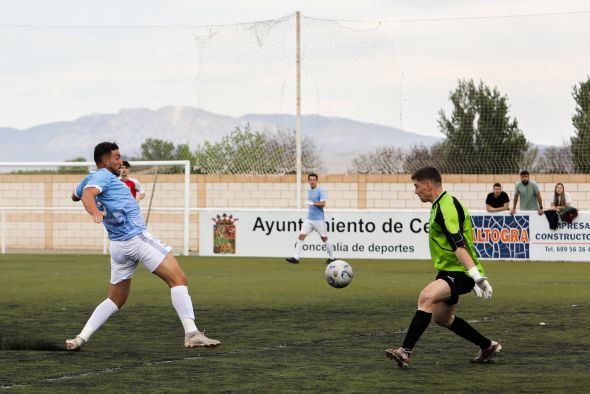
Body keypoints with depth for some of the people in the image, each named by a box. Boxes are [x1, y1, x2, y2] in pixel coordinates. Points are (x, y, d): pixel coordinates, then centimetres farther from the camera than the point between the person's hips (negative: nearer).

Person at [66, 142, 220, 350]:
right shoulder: (103, 176, -6)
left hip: (118, 245, 10)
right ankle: (191, 334, -23)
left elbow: (76, 195, 40)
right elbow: (88, 195, -27)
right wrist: (95, 212, -46)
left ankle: (82, 337, 8)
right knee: (178, 279, -12)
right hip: (137, 237, -10)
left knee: (116, 299, 18)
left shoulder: (90, 179, 18)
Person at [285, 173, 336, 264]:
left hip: (319, 219, -6)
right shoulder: (309, 190, 11)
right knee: (301, 236, -6)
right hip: (309, 219, 6)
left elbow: (323, 204, -19)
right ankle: (296, 257, -8)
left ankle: (331, 258, 18)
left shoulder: (320, 191, -10)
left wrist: (312, 203, -24)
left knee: (324, 238, 4)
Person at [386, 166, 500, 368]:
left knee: (426, 297, -30)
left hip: (459, 273, -11)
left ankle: (406, 351, -35)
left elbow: (459, 245, -29)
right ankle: (487, 347, 34)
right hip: (448, 271, 11)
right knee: (441, 317, 19)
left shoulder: (447, 207, -18)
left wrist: (476, 275, -36)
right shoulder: (440, 205, 15)